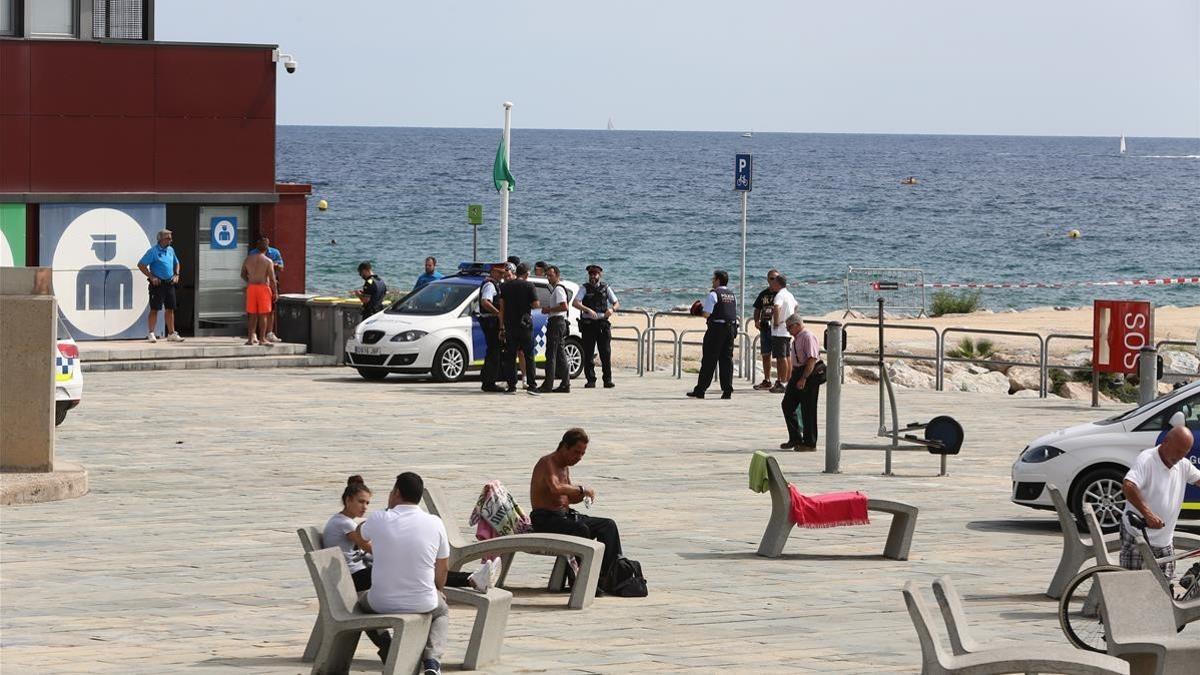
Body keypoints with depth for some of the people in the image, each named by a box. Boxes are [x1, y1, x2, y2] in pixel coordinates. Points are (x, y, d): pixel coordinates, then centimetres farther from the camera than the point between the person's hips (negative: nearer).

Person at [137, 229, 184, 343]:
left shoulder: (171, 250, 11)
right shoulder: (153, 251, -9)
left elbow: (176, 263, 27)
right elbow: (141, 264, -11)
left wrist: (176, 275, 10)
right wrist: (151, 277, -15)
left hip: (169, 283, 6)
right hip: (157, 283, -6)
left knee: (170, 309, 9)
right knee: (154, 309, -5)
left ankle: (171, 333, 15)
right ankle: (150, 334, 0)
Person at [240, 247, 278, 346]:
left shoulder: (248, 259, 5)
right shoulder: (268, 261, -7)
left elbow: (243, 275, 16)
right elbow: (272, 279, -10)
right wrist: (275, 293, -1)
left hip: (251, 287, 4)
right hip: (263, 287, -4)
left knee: (252, 314, 10)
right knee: (263, 315, 1)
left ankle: (250, 338, 9)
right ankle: (262, 339, 0)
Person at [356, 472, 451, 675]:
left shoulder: (378, 520, -10)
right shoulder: (434, 523, -8)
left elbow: (360, 533, 16)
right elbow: (443, 567, 6)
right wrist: (437, 591, 26)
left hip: (382, 604, 0)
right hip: (423, 604, 0)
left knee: (362, 601, 35)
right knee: (442, 612, 35)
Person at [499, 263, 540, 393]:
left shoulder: (505, 286, 7)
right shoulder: (528, 286, -5)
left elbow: (501, 307, 7)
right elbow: (536, 304, -10)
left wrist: (502, 327, 10)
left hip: (509, 325, 3)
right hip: (525, 324, -3)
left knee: (510, 356, 7)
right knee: (529, 355, 2)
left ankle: (511, 385, 3)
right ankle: (531, 385, -4)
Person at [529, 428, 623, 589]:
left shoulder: (565, 467, 16)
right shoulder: (547, 463, -14)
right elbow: (556, 489, -33)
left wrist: (582, 495, 2)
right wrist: (582, 489, -24)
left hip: (564, 515, 10)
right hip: (545, 520, -10)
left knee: (608, 525, -1)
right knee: (581, 529, -35)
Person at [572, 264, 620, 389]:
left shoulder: (605, 288, 11)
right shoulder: (585, 288, 3)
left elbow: (617, 303, 12)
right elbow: (575, 303, -11)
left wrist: (612, 309, -12)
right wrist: (588, 310, -26)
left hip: (603, 324, 1)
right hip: (588, 325, -1)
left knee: (606, 353, -2)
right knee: (588, 354, -2)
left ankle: (608, 380, 2)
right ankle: (590, 381, 3)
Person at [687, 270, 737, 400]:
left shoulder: (713, 294, -10)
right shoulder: (732, 295, 13)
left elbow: (706, 314, -15)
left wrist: (700, 310, 5)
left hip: (716, 328, -6)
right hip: (731, 328, 6)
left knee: (709, 360, -2)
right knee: (727, 359, 7)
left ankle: (700, 390, 2)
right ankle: (727, 391, 2)